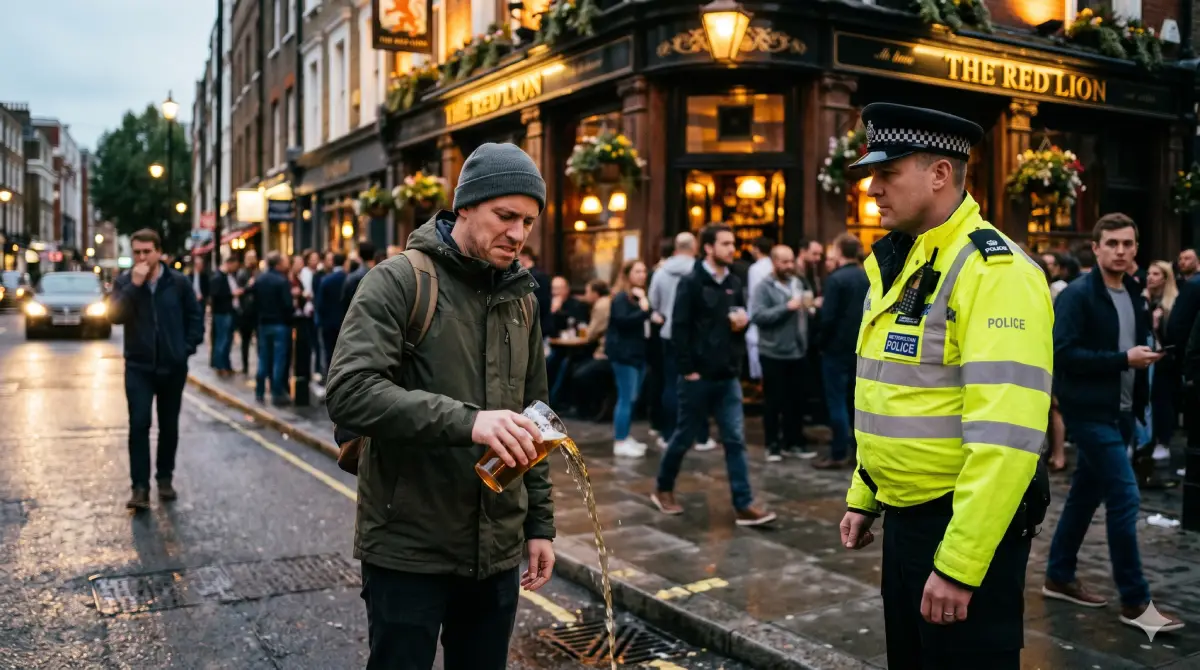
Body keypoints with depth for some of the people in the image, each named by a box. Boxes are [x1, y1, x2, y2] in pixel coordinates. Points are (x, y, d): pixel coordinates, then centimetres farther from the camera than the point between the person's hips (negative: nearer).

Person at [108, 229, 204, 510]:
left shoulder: (179, 282, -2)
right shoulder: (124, 282, 0)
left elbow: (195, 317, 5)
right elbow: (115, 315, -14)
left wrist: (188, 347, -4)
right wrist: (134, 285, -21)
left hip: (173, 367, 1)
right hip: (138, 366, 0)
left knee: (169, 426, 11)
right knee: (139, 425, -8)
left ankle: (165, 478, 26)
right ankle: (140, 487, -5)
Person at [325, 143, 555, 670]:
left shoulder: (520, 299, 10)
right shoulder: (398, 282, -9)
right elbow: (349, 393, -22)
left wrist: (540, 523, 12)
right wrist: (466, 421, -32)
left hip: (496, 549, 6)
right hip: (408, 549, -5)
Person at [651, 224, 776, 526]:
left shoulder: (734, 283, 10)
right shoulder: (692, 282, -9)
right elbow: (679, 328, -14)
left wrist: (743, 322, -3)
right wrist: (687, 369, -17)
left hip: (728, 376, 5)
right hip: (699, 376, -5)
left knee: (735, 440, 1)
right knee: (686, 436, 8)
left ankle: (744, 506, 3)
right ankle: (663, 489, 28)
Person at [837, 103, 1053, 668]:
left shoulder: (995, 271, -19)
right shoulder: (896, 265, 9)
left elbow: (1006, 437, -26)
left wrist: (959, 564, -26)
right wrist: (863, 498, 17)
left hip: (967, 527, -8)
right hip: (904, 517, 9)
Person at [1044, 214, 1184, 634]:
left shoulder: (1135, 296, 12)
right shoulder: (1077, 295, -13)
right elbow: (1062, 353, -21)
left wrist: (1140, 406, 13)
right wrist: (1124, 359, -20)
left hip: (1120, 413, 8)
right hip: (1090, 412, -8)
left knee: (1086, 495, 14)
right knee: (1125, 498, -9)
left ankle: (1059, 577, 26)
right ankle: (1135, 601, 0)